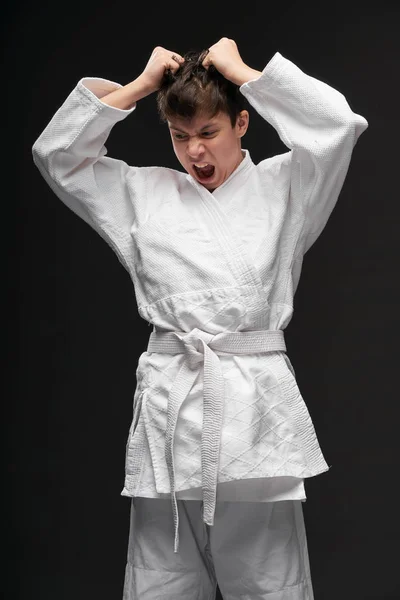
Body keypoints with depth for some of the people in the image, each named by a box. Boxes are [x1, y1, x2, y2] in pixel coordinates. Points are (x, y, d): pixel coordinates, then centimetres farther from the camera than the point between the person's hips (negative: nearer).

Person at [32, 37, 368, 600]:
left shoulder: (281, 187, 8)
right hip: (168, 403, 2)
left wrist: (239, 70, -1)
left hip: (257, 401, -2)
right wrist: (142, 83, 7)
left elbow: (339, 125, -7)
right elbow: (56, 152, 10)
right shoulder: (144, 192, 15)